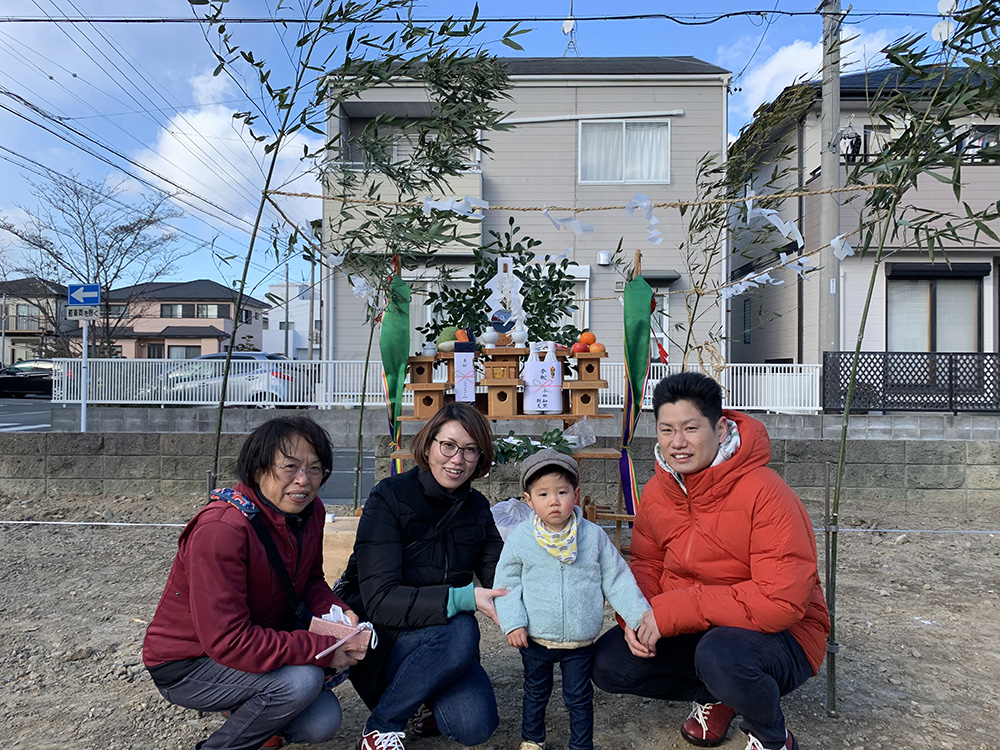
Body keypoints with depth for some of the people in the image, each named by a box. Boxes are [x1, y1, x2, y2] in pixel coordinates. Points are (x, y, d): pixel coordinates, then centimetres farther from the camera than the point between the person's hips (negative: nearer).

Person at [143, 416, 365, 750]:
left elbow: (311, 581, 6)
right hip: (185, 666, -7)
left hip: (259, 635, 7)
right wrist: (324, 648, -31)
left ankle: (249, 712, 18)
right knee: (302, 679, -28)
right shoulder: (221, 530, -32)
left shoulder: (310, 511, -7)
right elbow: (228, 642, -33)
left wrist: (338, 614, -16)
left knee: (322, 723, -8)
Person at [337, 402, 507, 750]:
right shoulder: (389, 498, -16)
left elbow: (501, 580, -1)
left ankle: (427, 695, 14)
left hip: (442, 638, 4)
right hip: (381, 634, -4)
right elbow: (379, 600, -23)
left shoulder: (477, 507, 1)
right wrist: (462, 598, -32)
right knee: (460, 631, -32)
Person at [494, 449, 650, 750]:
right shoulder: (520, 538, -11)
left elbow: (616, 579, -2)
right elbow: (507, 582, -3)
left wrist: (640, 616, -8)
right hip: (535, 639, 1)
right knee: (536, 693, 21)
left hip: (580, 641, 0)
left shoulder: (594, 536, -8)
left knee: (579, 697, 15)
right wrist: (513, 623, -11)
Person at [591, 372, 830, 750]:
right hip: (694, 632, 6)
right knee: (608, 664, -5)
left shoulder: (765, 493, -26)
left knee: (721, 654, -37)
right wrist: (638, 616, -14)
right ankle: (717, 695, 17)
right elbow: (647, 564, 8)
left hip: (781, 635, -6)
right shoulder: (656, 493, -5)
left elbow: (781, 601, -30)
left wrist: (673, 611, -29)